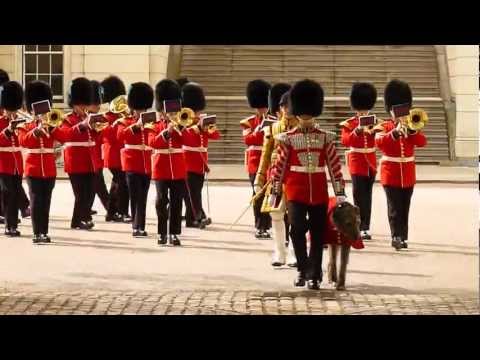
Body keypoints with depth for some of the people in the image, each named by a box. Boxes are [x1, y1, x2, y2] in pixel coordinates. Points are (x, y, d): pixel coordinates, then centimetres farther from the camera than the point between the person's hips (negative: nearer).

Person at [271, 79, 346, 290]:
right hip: (296, 192, -2)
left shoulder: (325, 138, 4)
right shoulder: (288, 138, 0)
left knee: (318, 234, 4)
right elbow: (279, 166, 3)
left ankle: (314, 275, 11)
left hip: (319, 193, 2)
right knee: (297, 228, -16)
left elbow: (335, 166, 4)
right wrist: (275, 192, 2)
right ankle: (302, 269, 2)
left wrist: (340, 193, 1)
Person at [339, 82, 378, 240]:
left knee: (367, 196, 7)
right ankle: (361, 228, -10)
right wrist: (357, 130, -30)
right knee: (359, 196, -9)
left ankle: (365, 227, 13)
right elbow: (345, 141, -17)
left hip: (371, 163, 4)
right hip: (357, 163, -4)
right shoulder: (348, 124, -1)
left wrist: (374, 131, -22)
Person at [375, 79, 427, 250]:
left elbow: (422, 142, -6)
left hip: (408, 174, 3)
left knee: (404, 208, 7)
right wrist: (396, 131, -28)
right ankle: (396, 237, -14)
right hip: (391, 173, -3)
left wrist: (410, 129, -19)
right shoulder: (384, 126, 1)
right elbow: (379, 142, -18)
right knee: (394, 208, -9)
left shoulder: (412, 126, 10)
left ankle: (402, 237, 13)